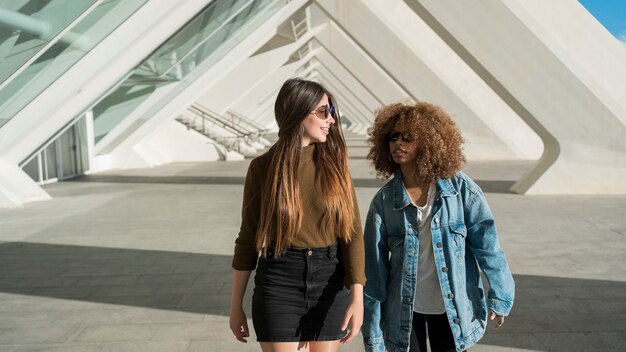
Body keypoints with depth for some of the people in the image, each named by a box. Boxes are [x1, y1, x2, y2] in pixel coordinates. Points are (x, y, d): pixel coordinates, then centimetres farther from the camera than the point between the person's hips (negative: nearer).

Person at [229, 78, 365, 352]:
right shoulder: (263, 167, -4)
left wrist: (357, 296, -17)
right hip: (279, 282, -2)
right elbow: (248, 238, 2)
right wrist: (236, 305, 5)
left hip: (330, 282, 3)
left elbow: (352, 233, -6)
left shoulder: (334, 164, 1)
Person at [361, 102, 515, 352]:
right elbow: (374, 267, -4)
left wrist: (499, 297, -2)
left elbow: (487, 245, -4)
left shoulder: (461, 188, -10)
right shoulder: (384, 201, -8)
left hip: (453, 308, 0)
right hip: (404, 310, 1)